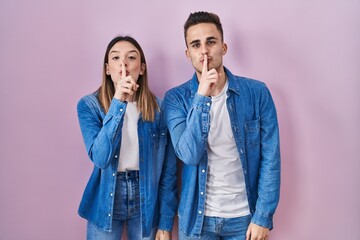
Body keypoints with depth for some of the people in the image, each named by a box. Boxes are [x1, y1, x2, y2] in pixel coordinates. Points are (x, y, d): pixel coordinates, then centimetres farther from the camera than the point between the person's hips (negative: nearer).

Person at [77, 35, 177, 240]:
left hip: (146, 203, 1)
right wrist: (118, 102, -27)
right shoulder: (89, 105, -9)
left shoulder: (158, 107, -6)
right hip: (105, 202, 0)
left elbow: (168, 170, -3)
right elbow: (100, 158, -21)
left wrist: (166, 222, -3)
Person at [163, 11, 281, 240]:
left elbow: (270, 159, -7)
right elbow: (189, 155, -18)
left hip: (245, 216, 0)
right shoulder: (176, 98, -7)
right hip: (197, 217, 1)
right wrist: (201, 97, -24)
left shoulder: (257, 92, -8)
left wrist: (263, 216, -9)